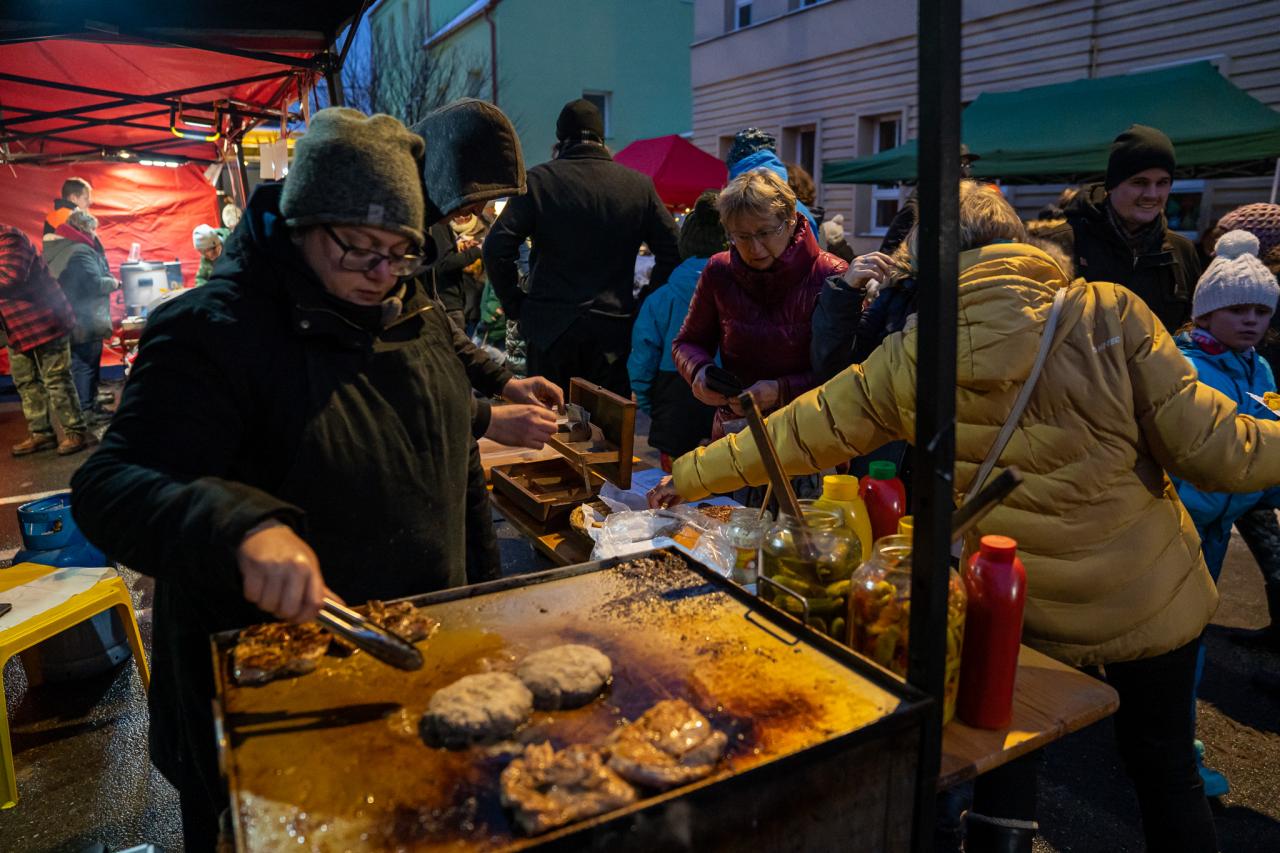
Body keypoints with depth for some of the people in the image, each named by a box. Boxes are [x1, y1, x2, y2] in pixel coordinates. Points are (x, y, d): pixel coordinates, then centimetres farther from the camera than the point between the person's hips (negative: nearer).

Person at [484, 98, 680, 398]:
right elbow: (672, 252, 1)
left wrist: (515, 305, 2)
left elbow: (497, 248, -10)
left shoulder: (538, 179, -3)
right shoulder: (639, 185, 3)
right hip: (613, 329, 2)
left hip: (550, 327, -1)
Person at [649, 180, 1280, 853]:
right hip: (1150, 596, 0)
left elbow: (799, 432, -1)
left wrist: (689, 476, 12)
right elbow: (1211, 451, -12)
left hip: (1017, 616, 0)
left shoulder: (907, 359, -9)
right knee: (1164, 765, 23)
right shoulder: (1108, 314, -14)